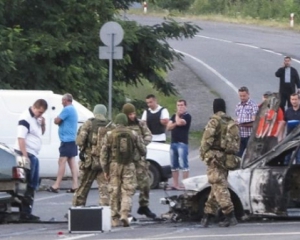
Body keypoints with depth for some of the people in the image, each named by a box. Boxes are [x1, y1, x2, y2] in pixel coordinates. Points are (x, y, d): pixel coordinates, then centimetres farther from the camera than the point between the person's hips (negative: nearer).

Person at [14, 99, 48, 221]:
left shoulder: (36, 118, 13)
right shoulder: (26, 118, -15)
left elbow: (41, 132, 26)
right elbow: (21, 137, -22)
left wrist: (43, 124, 3)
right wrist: (25, 156, -28)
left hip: (33, 155, 10)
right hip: (27, 153, -10)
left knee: (33, 185, 13)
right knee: (27, 186, -9)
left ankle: (27, 212, 19)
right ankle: (24, 213, -8)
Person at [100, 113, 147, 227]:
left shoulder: (109, 135, 0)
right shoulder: (133, 134, 3)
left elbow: (103, 153, -2)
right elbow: (143, 150, 8)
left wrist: (105, 170, 3)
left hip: (114, 166, 0)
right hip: (129, 166, 0)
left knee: (114, 193, 6)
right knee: (127, 192, 1)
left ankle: (115, 219, 9)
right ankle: (124, 214, -17)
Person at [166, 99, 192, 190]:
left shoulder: (187, 116, -3)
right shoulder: (174, 116, 19)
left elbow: (179, 122, -20)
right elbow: (168, 127, 9)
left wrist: (177, 115, -1)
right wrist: (175, 124, -9)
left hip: (182, 143, -7)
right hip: (173, 142, 7)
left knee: (183, 165, -10)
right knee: (174, 165, 8)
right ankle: (175, 184, 12)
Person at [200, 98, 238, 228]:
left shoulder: (214, 121, -10)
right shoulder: (231, 122, 13)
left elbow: (207, 139, -14)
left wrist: (203, 153, -1)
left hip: (215, 156, -8)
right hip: (227, 157, 8)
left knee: (219, 187, -10)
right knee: (217, 186, 14)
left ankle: (230, 216, -19)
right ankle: (208, 214, 19)